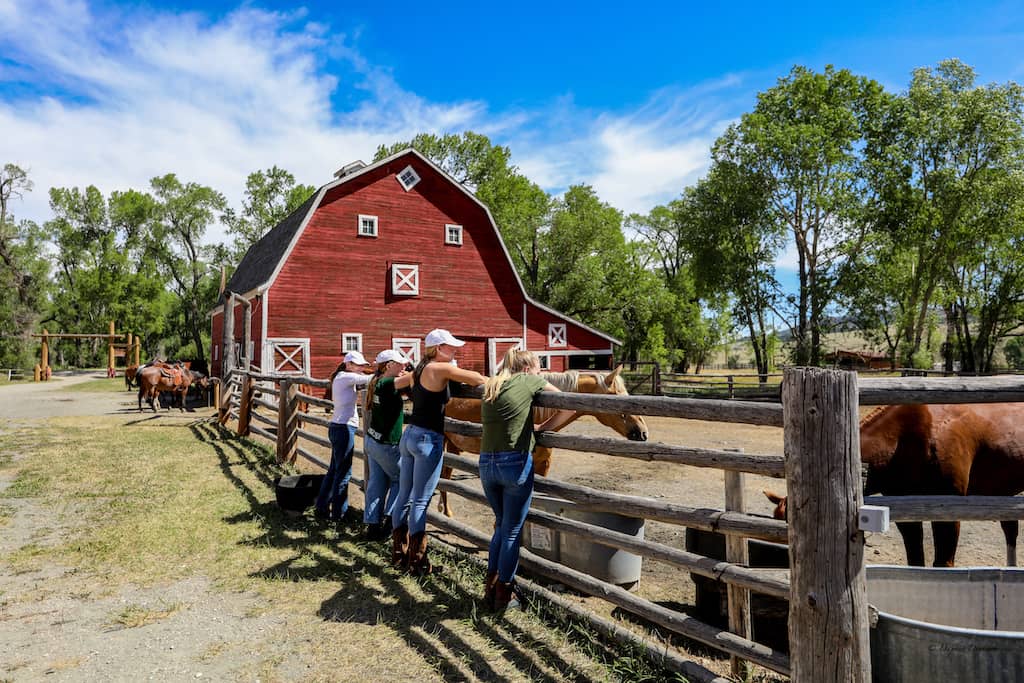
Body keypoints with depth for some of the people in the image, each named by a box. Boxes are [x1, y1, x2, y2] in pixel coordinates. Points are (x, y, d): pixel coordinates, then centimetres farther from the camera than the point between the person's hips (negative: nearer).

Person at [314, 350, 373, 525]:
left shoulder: (342, 378, 17)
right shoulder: (345, 377, -12)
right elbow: (369, 379, -14)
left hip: (337, 427, 10)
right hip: (344, 428, -10)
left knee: (334, 470, 17)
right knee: (343, 472, -1)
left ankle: (322, 509, 26)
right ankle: (339, 514, 8)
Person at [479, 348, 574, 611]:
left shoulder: (490, 387, 15)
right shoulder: (529, 381, 0)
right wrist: (543, 428, 9)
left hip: (486, 464, 6)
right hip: (515, 463, -6)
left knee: (502, 526, 22)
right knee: (512, 532, 8)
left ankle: (490, 588, 26)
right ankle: (503, 596, 18)